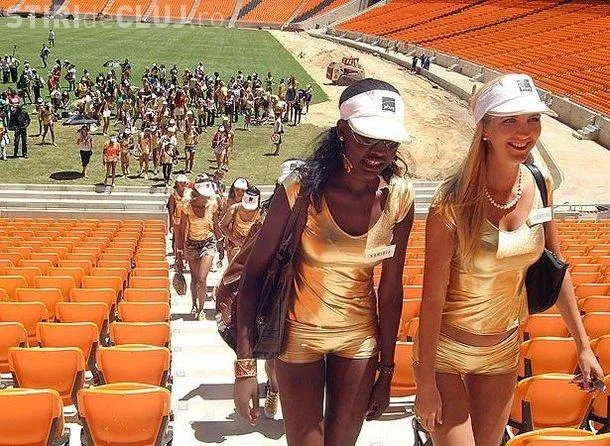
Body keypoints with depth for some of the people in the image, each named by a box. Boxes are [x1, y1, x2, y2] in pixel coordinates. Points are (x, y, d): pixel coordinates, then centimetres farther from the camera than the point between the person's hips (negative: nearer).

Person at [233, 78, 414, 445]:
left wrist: (386, 368, 3)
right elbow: (254, 274, -17)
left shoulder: (400, 198, -13)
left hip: (360, 334, 3)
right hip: (301, 332, -3)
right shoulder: (301, 190, -23)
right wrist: (246, 365, -21)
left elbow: (391, 290, -4)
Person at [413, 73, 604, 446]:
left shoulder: (539, 185, -7)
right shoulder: (454, 203, -24)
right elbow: (432, 299, -20)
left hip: (503, 351, 5)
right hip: (447, 350, -5)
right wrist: (426, 381, -16)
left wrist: (583, 345, 3)